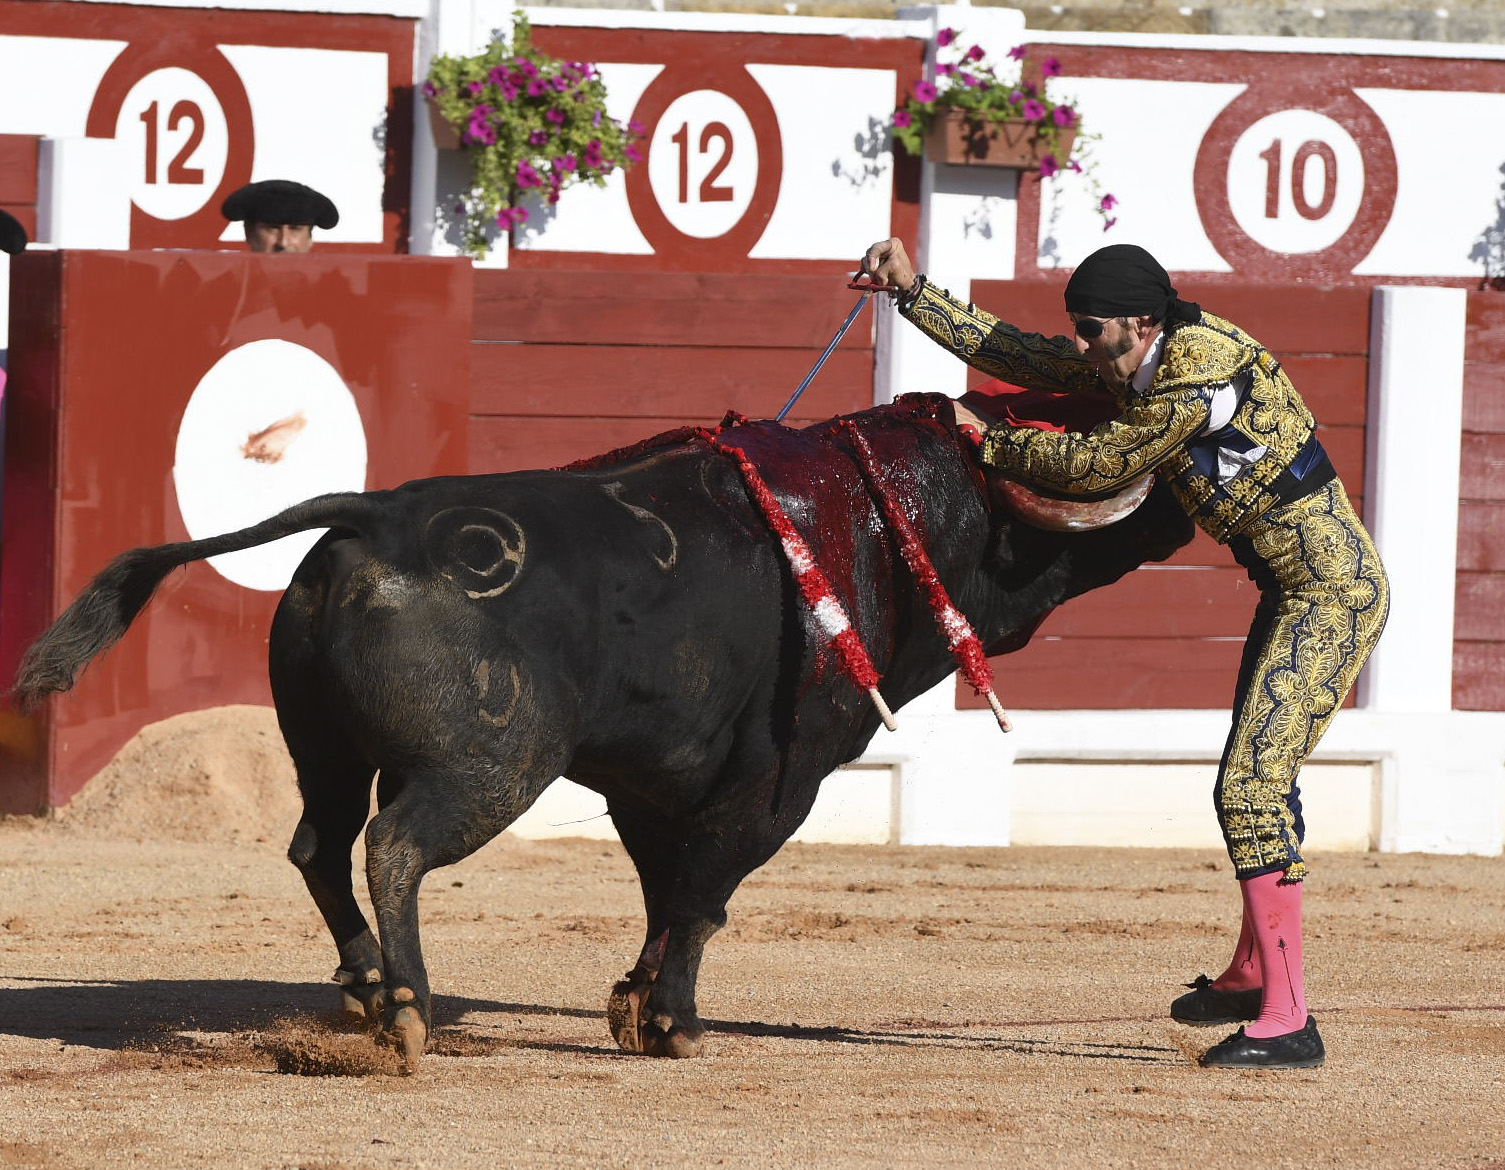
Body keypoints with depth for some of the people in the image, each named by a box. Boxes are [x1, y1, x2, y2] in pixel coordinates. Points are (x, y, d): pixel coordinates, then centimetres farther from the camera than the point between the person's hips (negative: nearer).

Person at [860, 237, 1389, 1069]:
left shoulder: (1199, 372, -22)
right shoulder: (1136, 362, 6)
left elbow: (1094, 466, -13)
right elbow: (1016, 355, 16)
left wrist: (989, 440, 0)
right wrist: (912, 292, 13)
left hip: (1332, 594, -10)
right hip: (1293, 592, 10)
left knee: (1252, 788, -15)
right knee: (1255, 780, 22)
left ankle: (1287, 1023, -17)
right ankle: (1253, 975, 39)